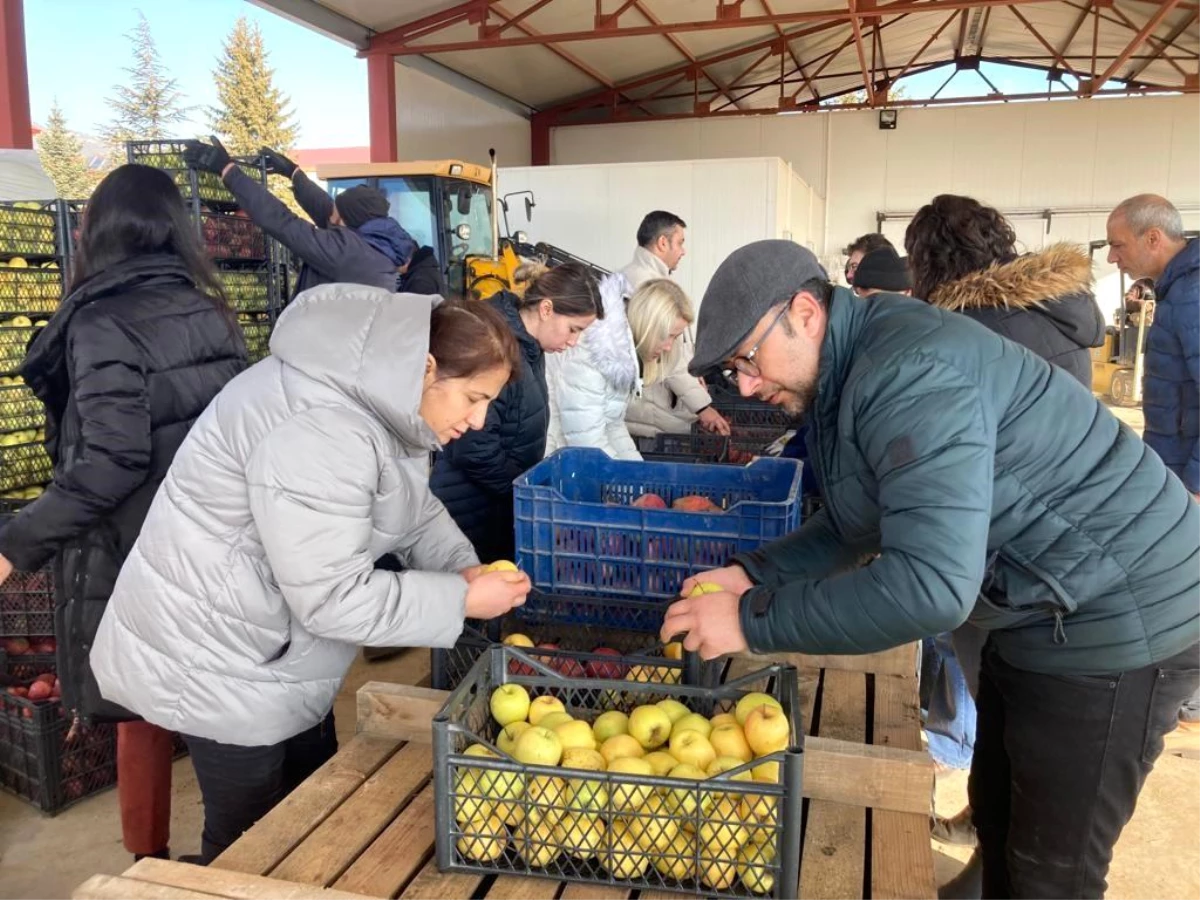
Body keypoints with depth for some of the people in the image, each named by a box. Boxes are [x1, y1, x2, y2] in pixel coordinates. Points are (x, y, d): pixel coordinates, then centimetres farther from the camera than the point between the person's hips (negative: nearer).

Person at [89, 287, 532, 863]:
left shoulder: (384, 399, -2)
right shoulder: (320, 432, -34)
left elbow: (413, 510, 9)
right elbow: (335, 598, -31)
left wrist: (464, 566, -9)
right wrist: (463, 599, -24)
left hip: (278, 652, 10)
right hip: (218, 660, -10)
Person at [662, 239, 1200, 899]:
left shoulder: (911, 371, -31)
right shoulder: (852, 370, 2)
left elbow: (931, 585, -39)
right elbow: (858, 524, 10)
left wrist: (753, 621, -31)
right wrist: (753, 574, -4)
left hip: (1118, 617, -10)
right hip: (1041, 614, 10)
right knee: (996, 814, 24)